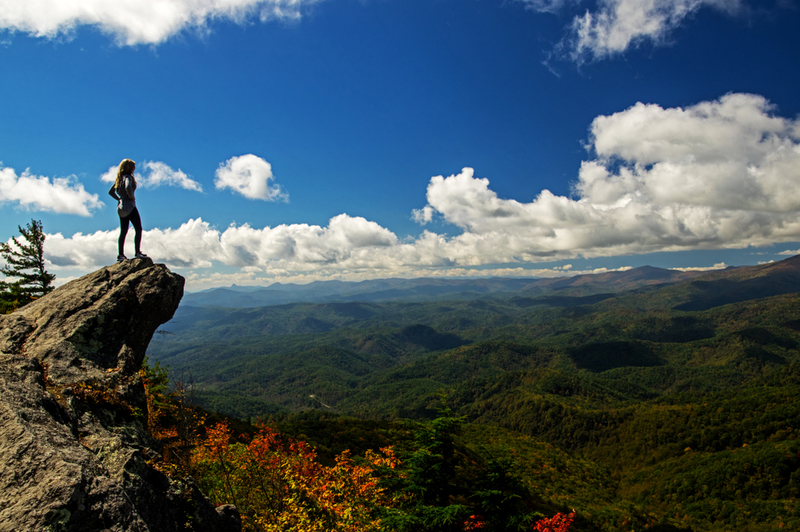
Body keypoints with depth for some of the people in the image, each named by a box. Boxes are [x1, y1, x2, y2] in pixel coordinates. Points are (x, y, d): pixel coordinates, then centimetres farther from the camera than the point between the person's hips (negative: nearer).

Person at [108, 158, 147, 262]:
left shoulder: (119, 178, 14)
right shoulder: (128, 177, -11)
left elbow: (110, 192, 19)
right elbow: (128, 188, -31)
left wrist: (119, 199, 14)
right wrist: (132, 197, -15)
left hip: (121, 208, 8)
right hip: (129, 207, -8)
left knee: (123, 232, 10)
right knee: (138, 229, -4)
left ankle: (121, 255, 10)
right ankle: (137, 252, -10)